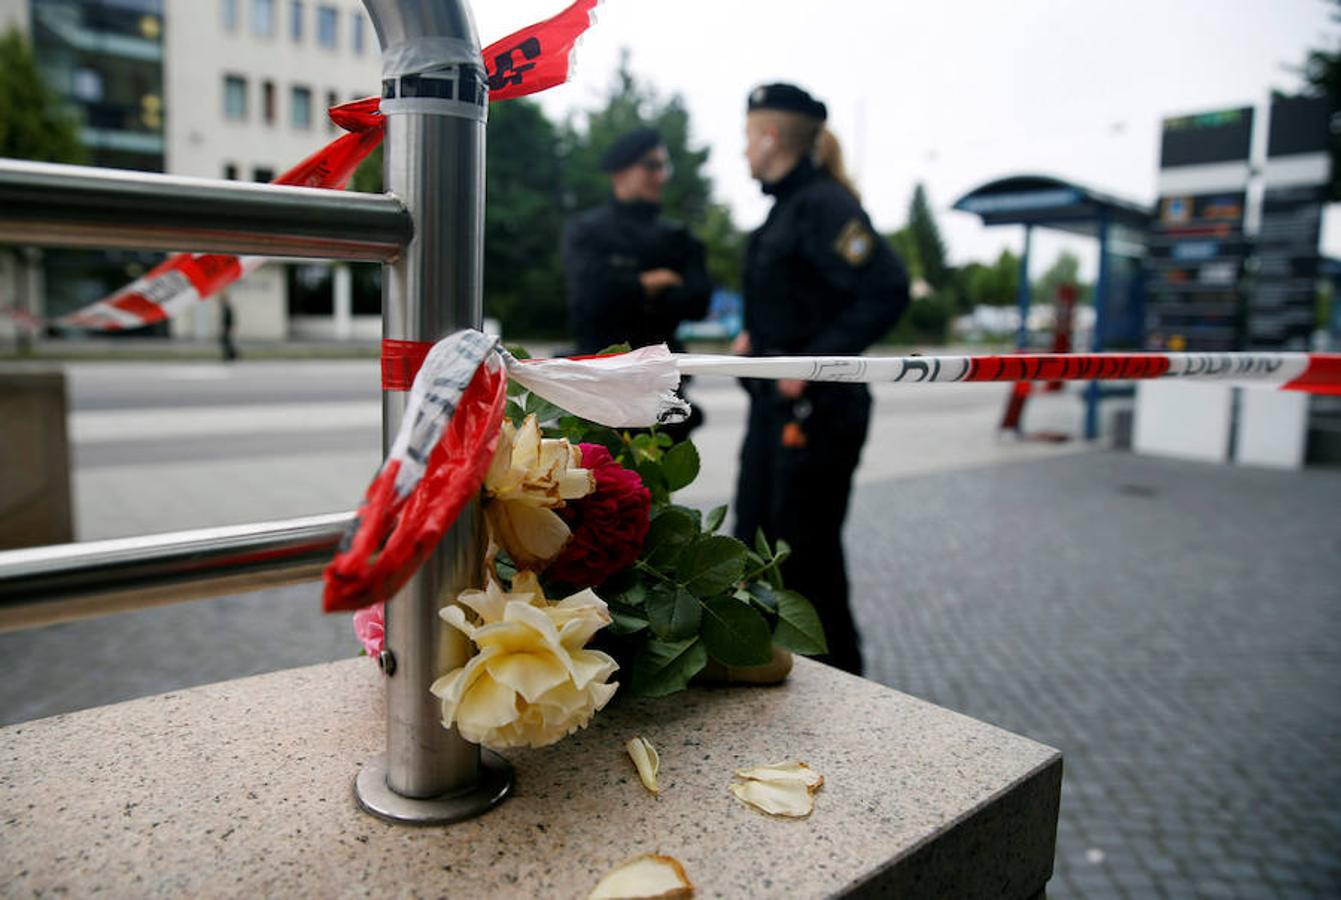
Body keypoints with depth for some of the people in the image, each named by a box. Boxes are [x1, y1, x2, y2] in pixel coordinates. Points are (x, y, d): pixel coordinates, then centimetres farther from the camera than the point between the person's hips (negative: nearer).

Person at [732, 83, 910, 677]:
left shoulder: (823, 203, -15)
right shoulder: (787, 205, 14)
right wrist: (755, 336, 11)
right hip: (774, 404, 10)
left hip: (815, 410, -10)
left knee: (806, 552, 2)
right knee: (756, 539, 16)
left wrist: (812, 362, -24)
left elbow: (886, 290, -26)